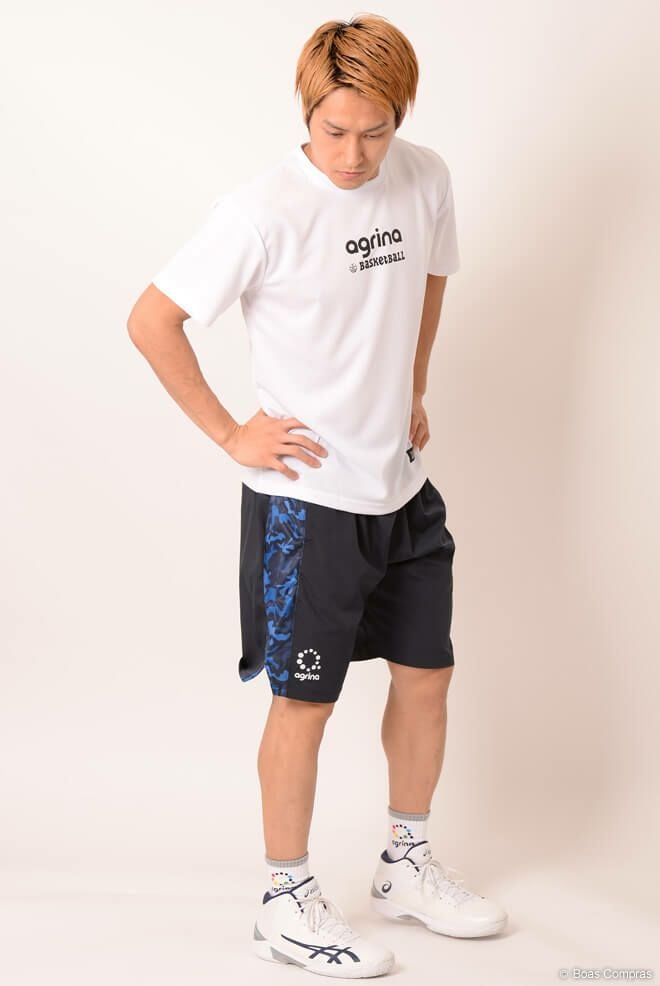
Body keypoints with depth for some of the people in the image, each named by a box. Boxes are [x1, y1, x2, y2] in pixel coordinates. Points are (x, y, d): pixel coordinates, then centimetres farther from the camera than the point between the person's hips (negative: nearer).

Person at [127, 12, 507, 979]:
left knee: (426, 676, 14)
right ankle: (287, 903, 21)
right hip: (307, 496, -6)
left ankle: (406, 866, 34)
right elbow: (151, 321, -15)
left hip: (404, 488, 6)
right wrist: (230, 434, -13)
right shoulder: (264, 210, -19)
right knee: (306, 700, 4)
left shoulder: (426, 178, -1)